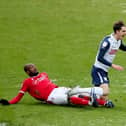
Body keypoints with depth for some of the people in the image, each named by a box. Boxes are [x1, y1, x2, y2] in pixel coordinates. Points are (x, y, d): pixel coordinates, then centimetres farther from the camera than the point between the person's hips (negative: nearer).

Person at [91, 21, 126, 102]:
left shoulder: (119, 41, 6)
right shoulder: (107, 41, -20)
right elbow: (100, 58, -24)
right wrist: (113, 65, -26)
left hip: (105, 71, 9)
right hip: (98, 70, -9)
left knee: (105, 98, 6)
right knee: (105, 92, -28)